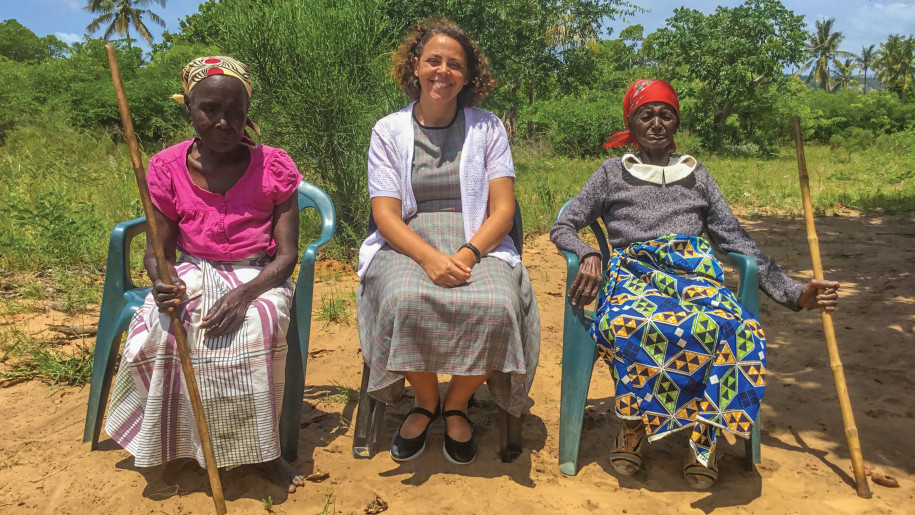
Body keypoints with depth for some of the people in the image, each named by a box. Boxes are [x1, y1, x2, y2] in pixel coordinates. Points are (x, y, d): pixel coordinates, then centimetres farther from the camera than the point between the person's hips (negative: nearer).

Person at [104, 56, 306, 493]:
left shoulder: (274, 166, -7)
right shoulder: (167, 167, -1)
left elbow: (286, 254, -9)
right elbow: (158, 249, 2)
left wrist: (244, 294, -27)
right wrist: (162, 283, -23)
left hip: (257, 277, -2)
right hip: (192, 275, 2)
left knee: (255, 331, -33)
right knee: (153, 333, -27)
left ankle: (263, 450, -13)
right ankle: (168, 441, 1)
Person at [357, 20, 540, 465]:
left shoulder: (487, 128, 8)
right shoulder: (389, 130, 7)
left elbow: (503, 208, 0)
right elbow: (385, 213, -3)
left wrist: (467, 254, -19)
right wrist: (430, 257, -22)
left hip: (478, 243, 1)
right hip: (408, 243, 0)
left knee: (496, 306, -32)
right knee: (405, 301, -34)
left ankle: (456, 405, -1)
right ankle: (425, 402, -2)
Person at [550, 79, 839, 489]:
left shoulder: (698, 176, 25)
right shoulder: (612, 173, 19)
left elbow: (738, 240, 19)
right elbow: (562, 228, 14)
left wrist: (793, 292, 7)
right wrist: (589, 256, -10)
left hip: (694, 271, 2)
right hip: (634, 272, -1)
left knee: (739, 328, -34)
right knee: (628, 324, -40)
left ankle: (704, 437, -19)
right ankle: (633, 423, -16)